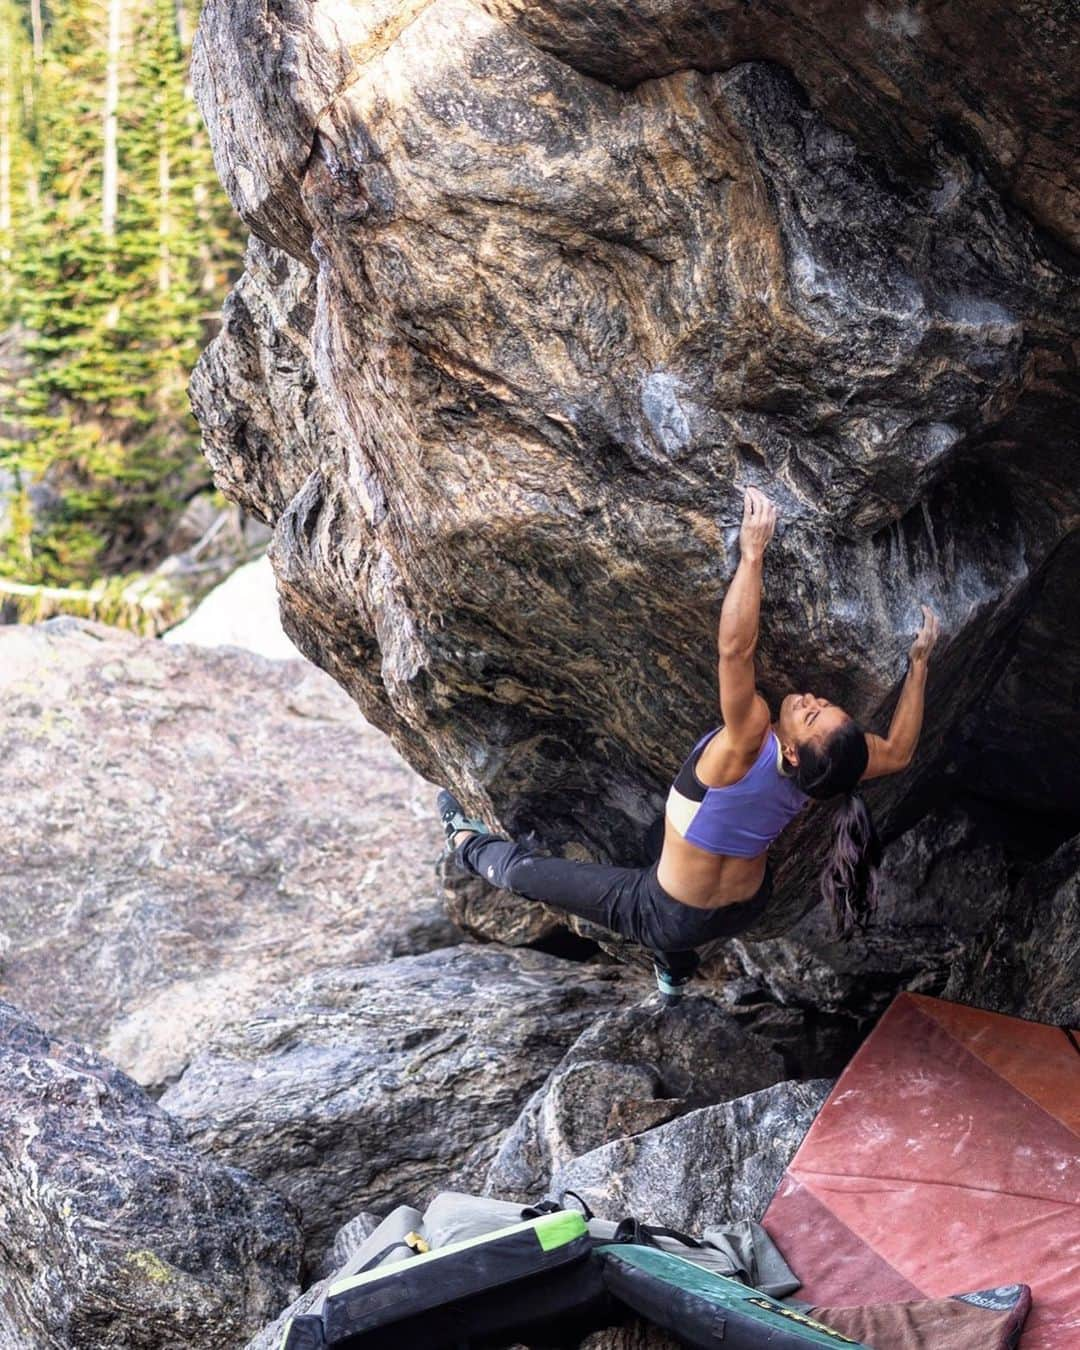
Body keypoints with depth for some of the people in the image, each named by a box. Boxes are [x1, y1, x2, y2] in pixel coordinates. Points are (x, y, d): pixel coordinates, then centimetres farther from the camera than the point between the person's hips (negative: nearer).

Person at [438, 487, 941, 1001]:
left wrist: (752, 552, -47)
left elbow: (735, 647, -50)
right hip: (746, 909, 6)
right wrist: (919, 661, -3)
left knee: (526, 870, 14)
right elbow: (897, 753, -3)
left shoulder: (749, 745, -39)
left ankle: (468, 844, 44)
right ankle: (674, 975, 69)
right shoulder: (821, 773, -22)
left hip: (671, 919, -6)